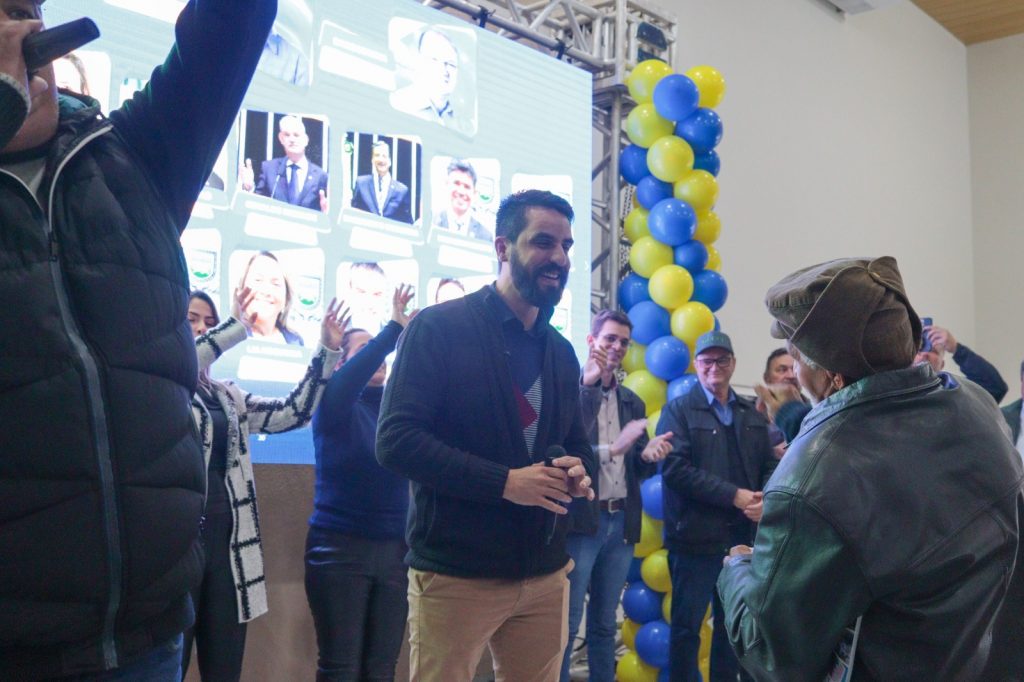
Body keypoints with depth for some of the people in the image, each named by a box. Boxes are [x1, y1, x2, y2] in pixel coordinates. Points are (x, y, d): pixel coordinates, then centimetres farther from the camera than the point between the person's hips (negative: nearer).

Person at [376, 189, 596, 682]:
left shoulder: (561, 352, 13)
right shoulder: (439, 328, -8)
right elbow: (395, 440, -16)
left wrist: (578, 471, -4)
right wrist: (503, 481, -22)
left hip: (545, 575, 6)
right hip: (456, 575, -6)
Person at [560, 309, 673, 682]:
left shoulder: (632, 403, 15)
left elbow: (639, 469, 14)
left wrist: (649, 456, -6)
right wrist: (611, 450, -21)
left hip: (621, 521, 6)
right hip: (580, 520, -6)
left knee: (605, 623, 15)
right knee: (567, 623, 1)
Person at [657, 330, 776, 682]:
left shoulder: (752, 413, 13)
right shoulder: (678, 410, -3)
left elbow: (769, 465, 10)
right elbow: (675, 468, -14)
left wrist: (764, 499, -12)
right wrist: (734, 496, -18)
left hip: (743, 536, 5)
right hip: (695, 537, -5)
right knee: (687, 626, 5)